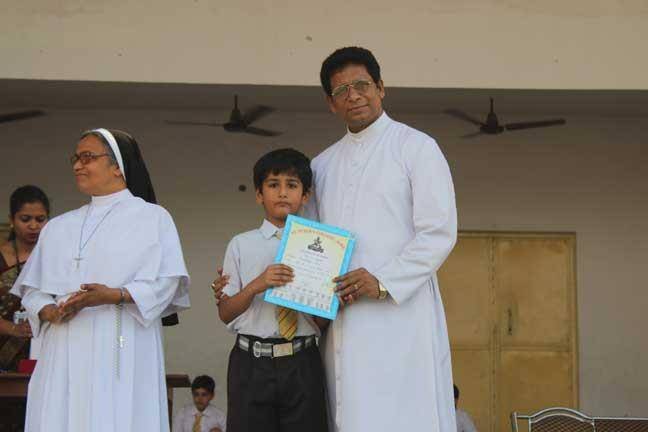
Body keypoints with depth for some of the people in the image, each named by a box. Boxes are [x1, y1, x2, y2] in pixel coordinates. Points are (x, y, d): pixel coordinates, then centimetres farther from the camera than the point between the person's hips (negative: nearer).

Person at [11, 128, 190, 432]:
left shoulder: (152, 217, 7)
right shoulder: (58, 227, 21)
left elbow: (165, 282, -4)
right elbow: (32, 287, 14)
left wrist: (115, 295, -20)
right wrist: (48, 311, -8)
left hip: (121, 354, -4)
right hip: (64, 353, 4)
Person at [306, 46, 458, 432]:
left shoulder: (416, 147, 4)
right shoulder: (322, 165, 21)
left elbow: (439, 233, -4)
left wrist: (382, 281, -15)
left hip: (399, 313, -5)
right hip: (342, 322, 5)